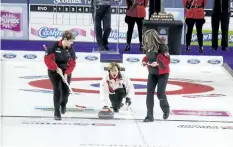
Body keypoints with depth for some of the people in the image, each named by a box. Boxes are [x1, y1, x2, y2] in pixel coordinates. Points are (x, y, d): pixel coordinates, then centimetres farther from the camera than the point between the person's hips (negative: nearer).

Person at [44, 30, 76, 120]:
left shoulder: (71, 49, -5)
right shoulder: (54, 46, -17)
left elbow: (72, 64, -2)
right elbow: (47, 59, -16)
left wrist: (66, 73, -14)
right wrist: (56, 68, -19)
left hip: (66, 72, 4)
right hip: (54, 71, -3)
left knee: (66, 91, -1)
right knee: (57, 91, -12)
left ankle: (63, 103, 36)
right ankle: (57, 113, 0)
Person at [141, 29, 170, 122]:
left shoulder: (162, 47, -21)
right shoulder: (148, 47, 0)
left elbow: (167, 60, -20)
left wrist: (158, 63, -34)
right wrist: (145, 61, -4)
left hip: (162, 73, -6)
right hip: (152, 73, 6)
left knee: (160, 94, -6)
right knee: (149, 93, -4)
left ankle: (166, 109, 26)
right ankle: (149, 115, 0)